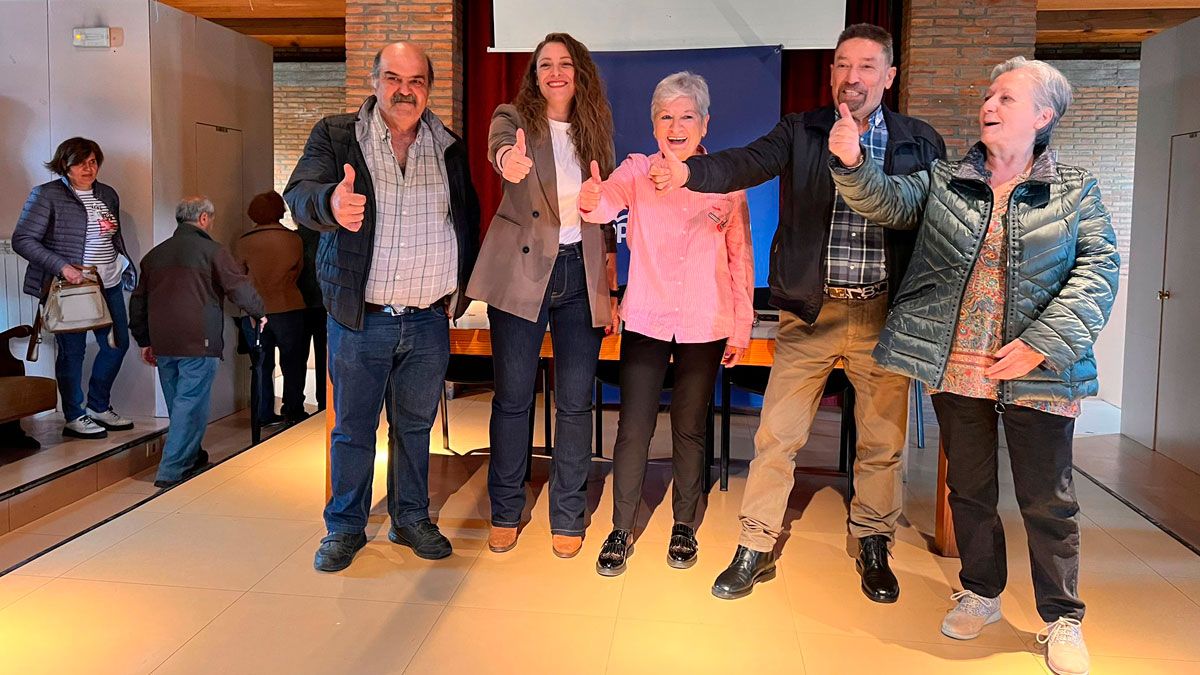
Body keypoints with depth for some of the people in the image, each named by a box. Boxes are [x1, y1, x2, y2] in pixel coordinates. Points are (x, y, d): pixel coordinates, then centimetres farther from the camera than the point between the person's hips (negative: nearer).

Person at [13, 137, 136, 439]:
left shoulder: (108, 194, 11)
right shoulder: (46, 195, -8)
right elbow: (22, 240, -12)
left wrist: (125, 266, 10)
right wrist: (61, 266, -21)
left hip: (108, 284, 6)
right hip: (70, 287, -6)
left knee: (118, 343, 10)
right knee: (72, 350, 2)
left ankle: (99, 407, 28)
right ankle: (74, 417, 15)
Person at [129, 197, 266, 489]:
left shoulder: (155, 254, 16)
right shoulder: (210, 249, -4)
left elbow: (138, 301, 20)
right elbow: (240, 286, -4)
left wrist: (144, 341, 26)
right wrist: (260, 313, 13)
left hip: (163, 344, 7)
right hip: (197, 343, -7)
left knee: (178, 404, 18)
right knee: (192, 404, -2)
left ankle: (190, 458, 31)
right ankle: (172, 471, -4)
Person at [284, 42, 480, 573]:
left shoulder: (449, 148, 9)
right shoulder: (336, 136, 0)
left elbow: (469, 220, 18)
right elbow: (300, 193, -16)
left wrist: (460, 286, 9)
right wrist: (330, 202, -40)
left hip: (429, 320, 3)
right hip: (359, 316, -2)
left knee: (415, 425, 13)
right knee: (353, 427, 6)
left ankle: (411, 518, 28)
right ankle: (345, 528, 22)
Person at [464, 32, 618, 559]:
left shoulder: (594, 132, 12)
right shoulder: (514, 118, 3)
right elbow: (499, 145, -23)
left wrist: (611, 289, 8)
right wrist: (509, 160, -48)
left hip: (582, 275, 3)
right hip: (522, 272, -2)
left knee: (575, 402, 5)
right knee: (513, 397, 4)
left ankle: (568, 517, 19)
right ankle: (505, 512, 21)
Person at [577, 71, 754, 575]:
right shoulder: (637, 171, -1)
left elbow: (740, 259, 5)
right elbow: (609, 199, -23)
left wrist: (742, 327, 5)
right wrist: (591, 199, -47)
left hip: (704, 326, 1)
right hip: (645, 320, 0)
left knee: (690, 429, 11)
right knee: (633, 429, 0)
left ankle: (684, 526, 28)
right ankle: (621, 530, 16)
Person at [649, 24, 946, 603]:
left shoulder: (921, 144, 6)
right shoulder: (800, 133, 3)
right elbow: (748, 163, -15)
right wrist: (690, 172, -36)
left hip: (885, 315, 1)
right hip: (810, 312, -1)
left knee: (882, 441, 11)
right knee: (776, 435, 2)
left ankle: (871, 547, 33)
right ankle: (755, 549, 18)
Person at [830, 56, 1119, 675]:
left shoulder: (1076, 191, 3)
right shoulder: (943, 181, 8)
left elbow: (1098, 269, -5)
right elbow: (888, 202, -5)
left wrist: (1043, 342, -16)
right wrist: (852, 163, -26)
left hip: (1038, 372, -2)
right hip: (956, 368, 2)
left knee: (1047, 501, 7)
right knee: (969, 488, 15)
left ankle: (1062, 619, 24)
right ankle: (981, 594, 34)